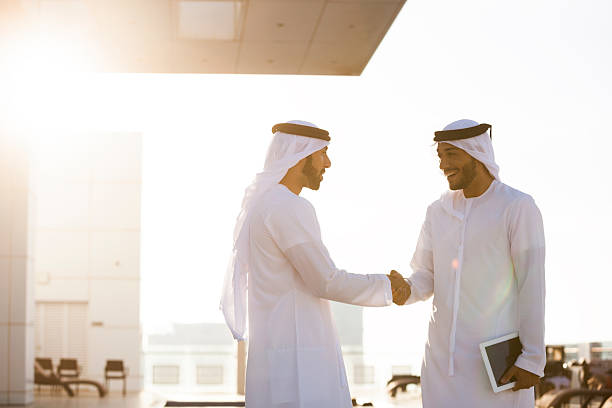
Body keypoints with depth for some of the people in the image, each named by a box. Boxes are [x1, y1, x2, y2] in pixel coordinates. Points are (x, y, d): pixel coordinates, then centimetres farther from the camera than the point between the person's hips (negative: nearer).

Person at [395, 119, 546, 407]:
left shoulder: (519, 208, -9)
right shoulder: (439, 212, 9)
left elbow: (532, 286, -11)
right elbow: (425, 281, 10)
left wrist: (533, 360, -14)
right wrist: (403, 291, -15)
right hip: (444, 356, 6)